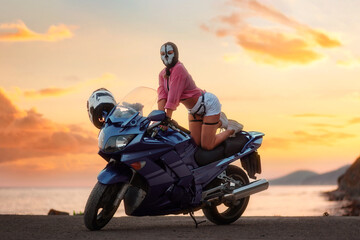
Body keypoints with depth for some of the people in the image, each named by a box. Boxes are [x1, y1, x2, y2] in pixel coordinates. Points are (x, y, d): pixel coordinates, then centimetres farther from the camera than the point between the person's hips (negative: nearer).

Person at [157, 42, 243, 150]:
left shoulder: (179, 68, -26)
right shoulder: (163, 74, 1)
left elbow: (173, 97, -29)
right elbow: (162, 95, -10)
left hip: (208, 104, -8)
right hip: (194, 110, 9)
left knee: (206, 146, -9)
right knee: (196, 143, 8)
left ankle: (232, 129, 13)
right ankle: (219, 122, 28)